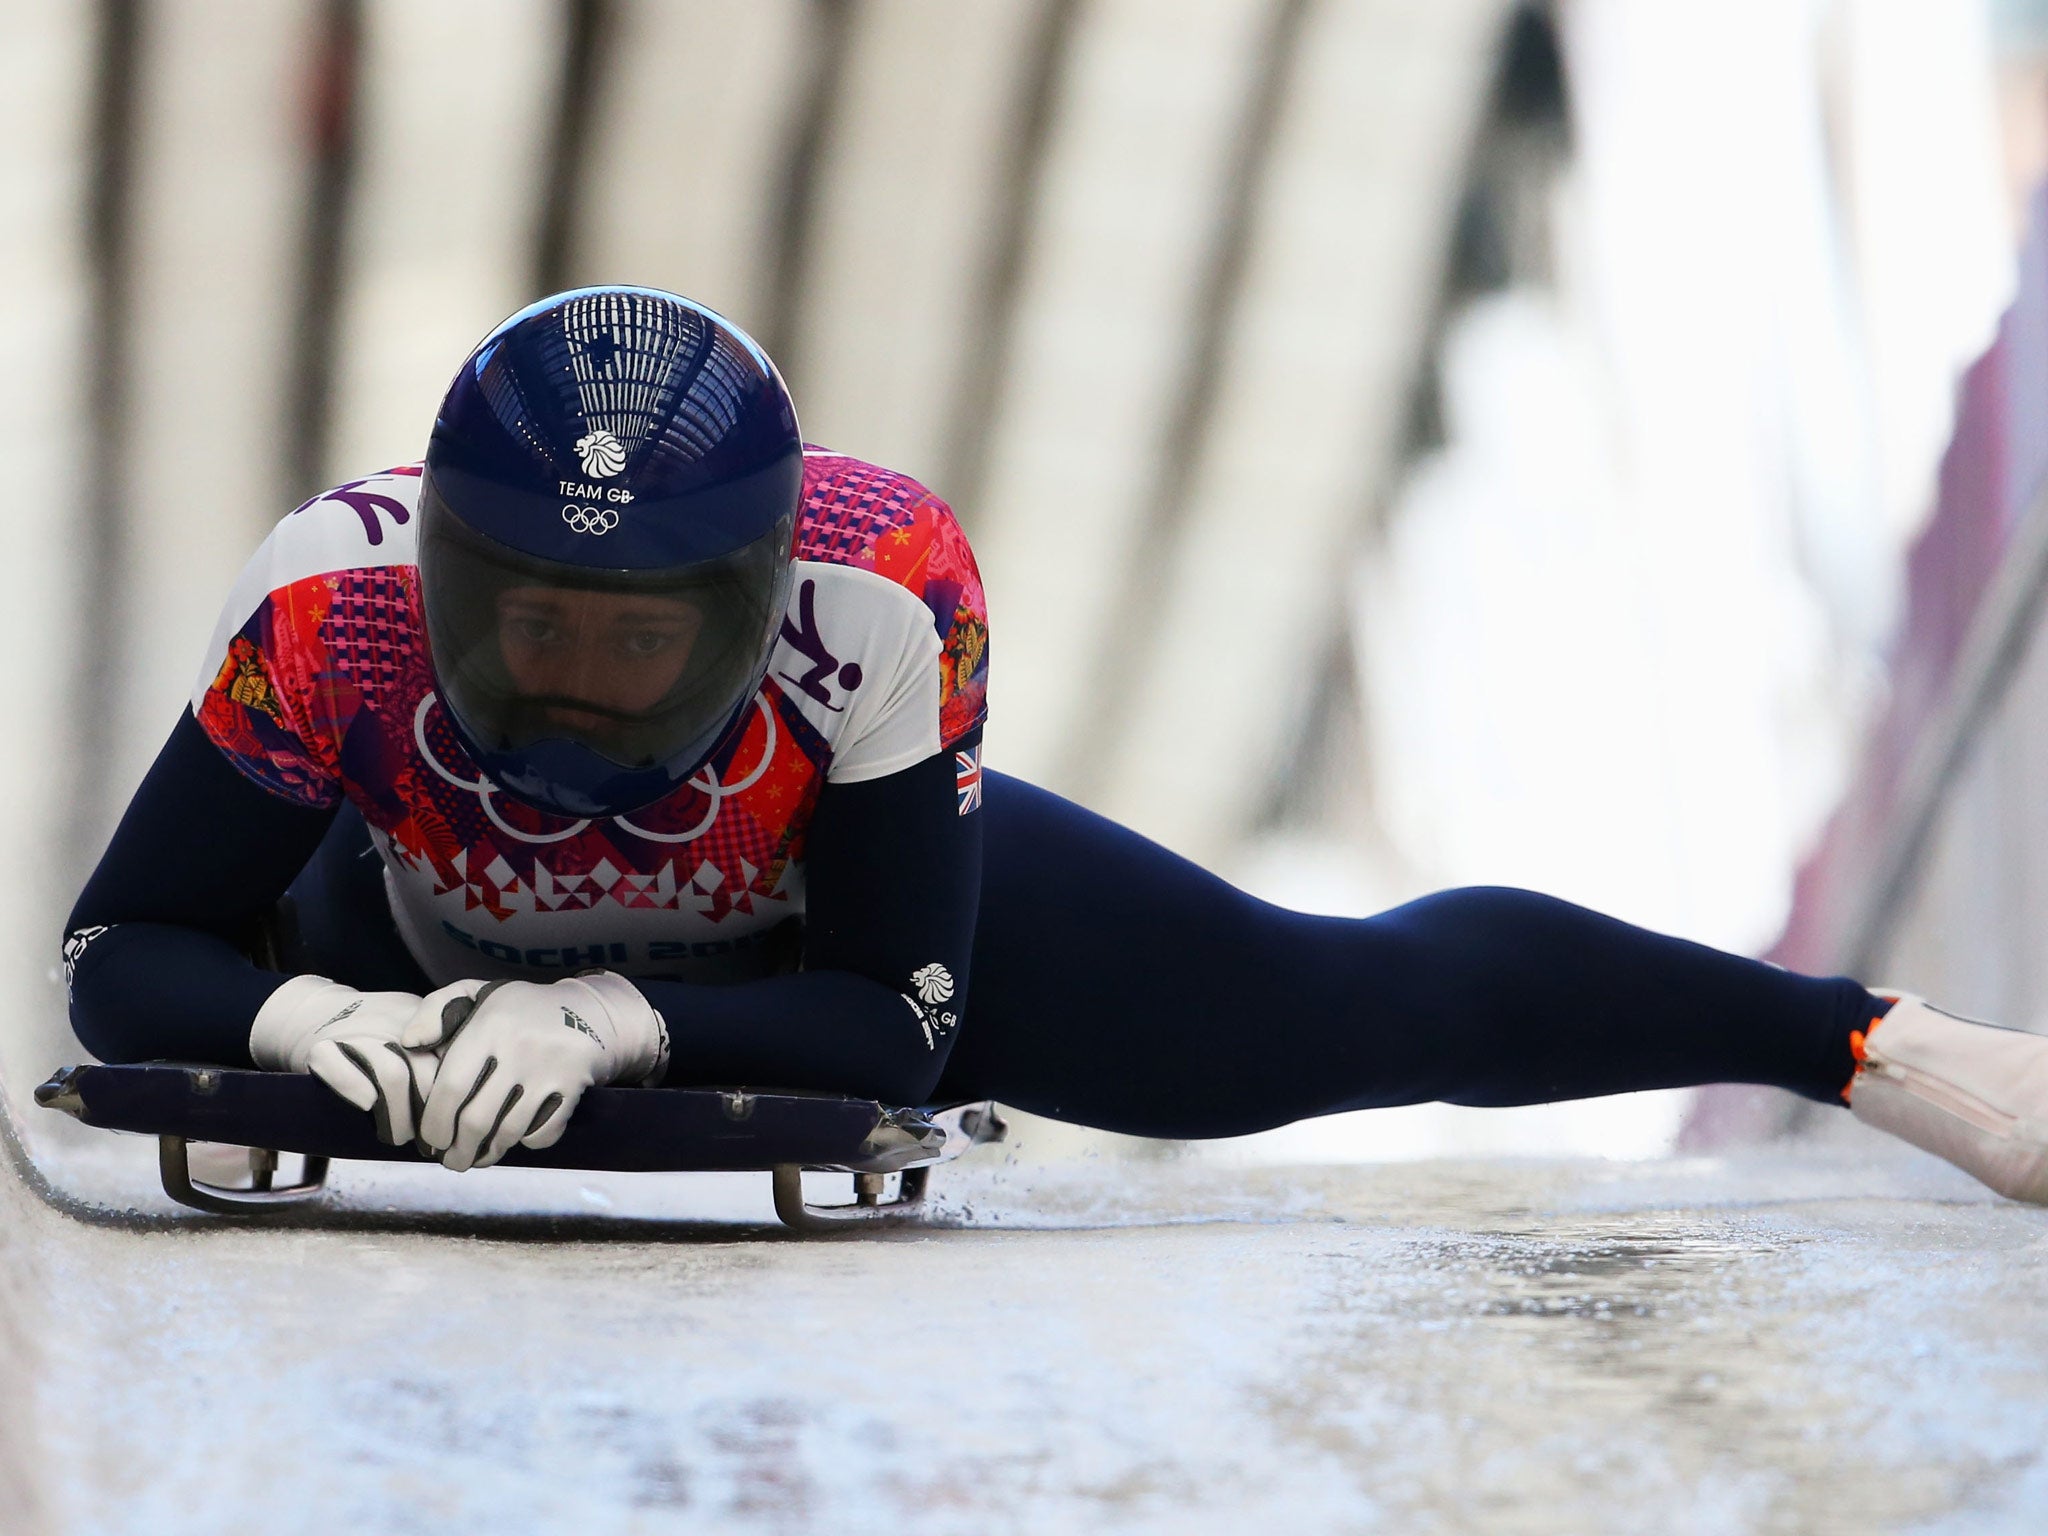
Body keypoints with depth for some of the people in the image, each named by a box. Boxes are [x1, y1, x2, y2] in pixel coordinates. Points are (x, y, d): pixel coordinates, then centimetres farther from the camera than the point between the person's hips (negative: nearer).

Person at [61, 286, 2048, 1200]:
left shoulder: (877, 590, -41)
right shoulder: (339, 601, -39)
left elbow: (898, 1017, -32)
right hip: (437, 934, 2)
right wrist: (295, 1017, -50)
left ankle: (1865, 1035, 20)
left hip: (866, 886, -1)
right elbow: (120, 953, -29)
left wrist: (629, 1021, -48)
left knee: (1368, 1004, -1)